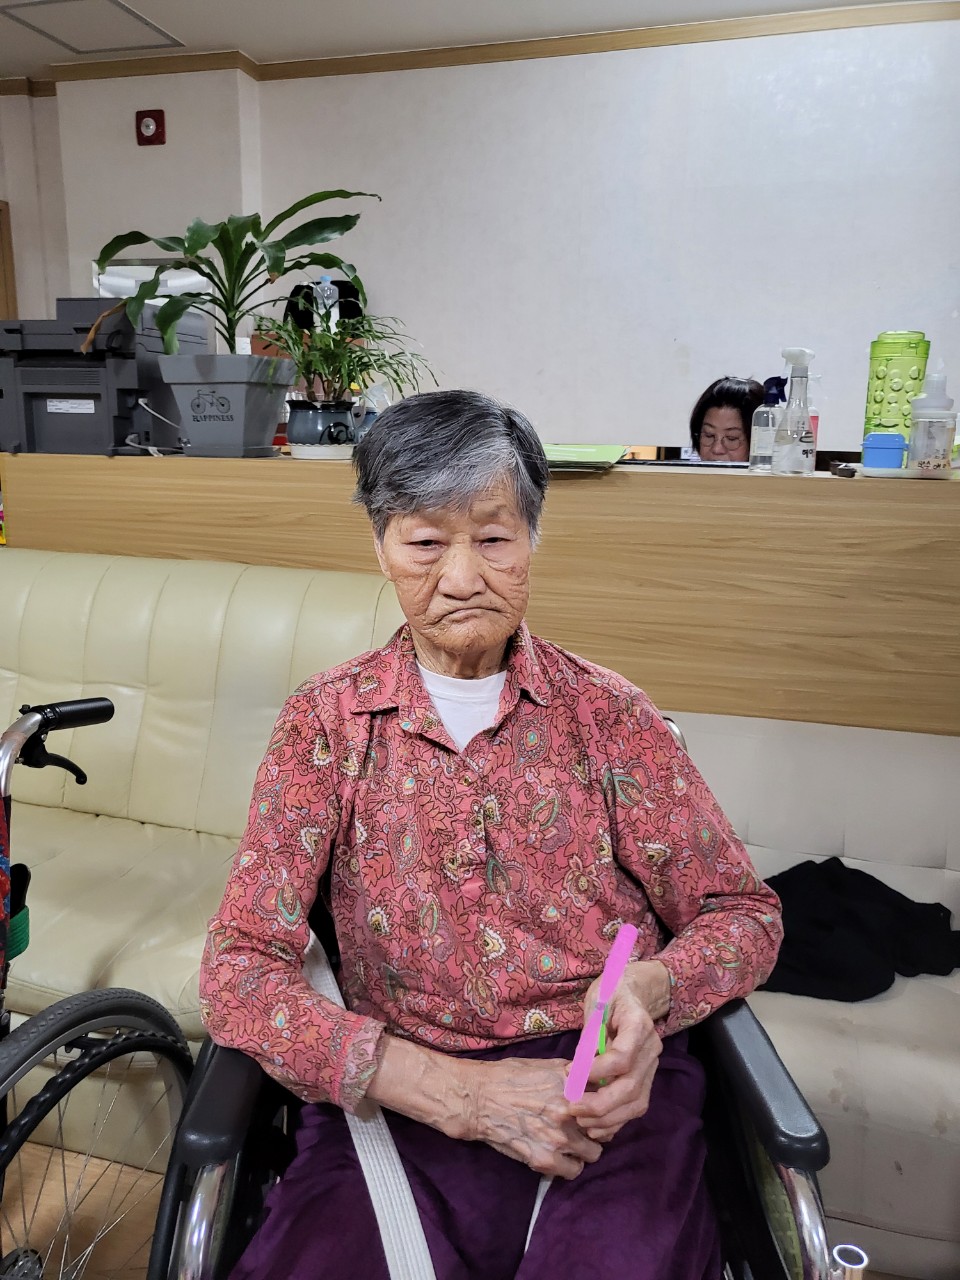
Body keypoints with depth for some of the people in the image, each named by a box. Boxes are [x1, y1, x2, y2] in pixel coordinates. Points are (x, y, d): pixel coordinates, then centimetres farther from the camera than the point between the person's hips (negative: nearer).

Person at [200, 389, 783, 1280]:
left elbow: (742, 913, 8)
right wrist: (456, 1091, -17)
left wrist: (646, 988, -15)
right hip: (401, 1097, 0)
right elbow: (239, 971, -5)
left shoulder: (607, 713, 4)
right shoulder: (326, 721, 2)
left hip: (606, 1095, 1)